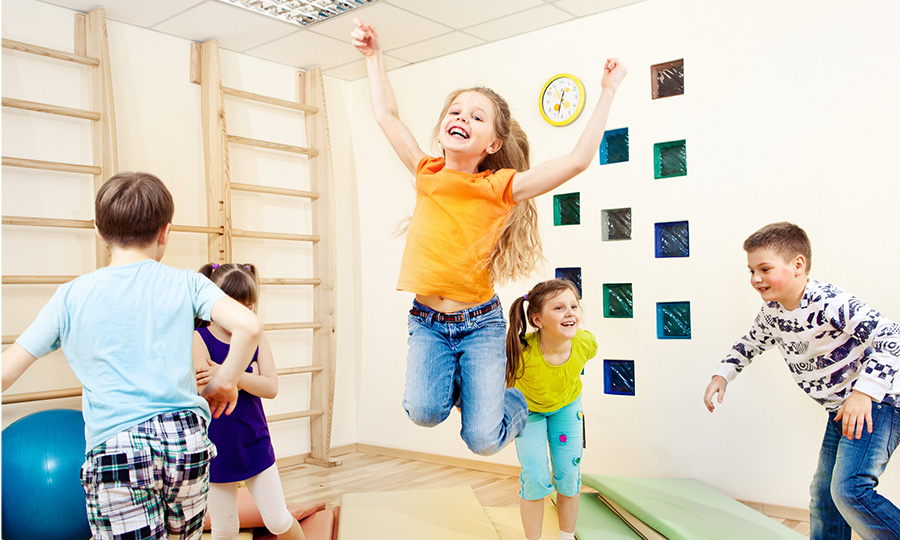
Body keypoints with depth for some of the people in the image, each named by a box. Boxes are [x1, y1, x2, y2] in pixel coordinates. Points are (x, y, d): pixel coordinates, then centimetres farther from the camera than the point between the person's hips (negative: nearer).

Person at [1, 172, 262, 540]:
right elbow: (248, 326, -10)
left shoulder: (71, 296, 5)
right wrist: (224, 382, 4)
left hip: (116, 450, -1)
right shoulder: (185, 284, 3)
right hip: (187, 438, 2)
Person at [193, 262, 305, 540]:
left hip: (256, 446, 2)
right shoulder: (199, 339, -11)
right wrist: (248, 376, -16)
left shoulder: (256, 338, -1)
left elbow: (271, 388, -13)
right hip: (217, 451, -2)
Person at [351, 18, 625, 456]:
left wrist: (608, 91, -9)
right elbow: (386, 113, 9)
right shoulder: (427, 174, 1)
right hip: (427, 323, 2)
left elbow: (579, 159, -12)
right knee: (424, 410, -22)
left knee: (483, 439, -9)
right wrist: (373, 55, 10)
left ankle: (514, 401, 27)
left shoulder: (500, 188, -7)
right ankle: (454, 384, 14)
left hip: (480, 323, -2)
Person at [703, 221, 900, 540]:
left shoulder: (828, 303, -26)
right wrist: (722, 375, 9)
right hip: (840, 410, 9)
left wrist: (864, 392, -41)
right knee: (823, 493, 14)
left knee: (849, 490, -22)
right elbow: (752, 343, 20)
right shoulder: (771, 312, 0)